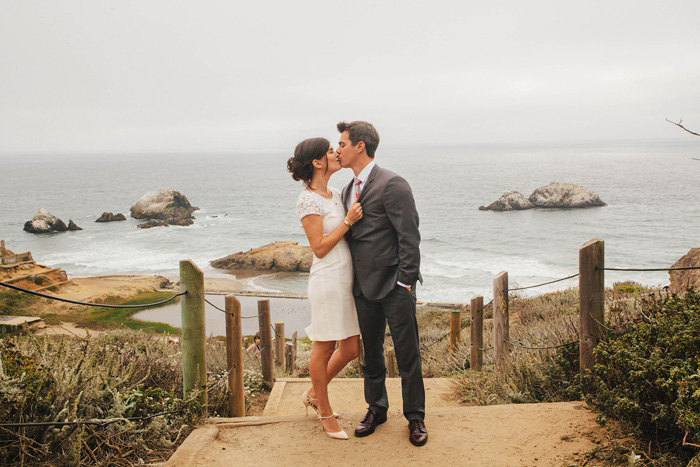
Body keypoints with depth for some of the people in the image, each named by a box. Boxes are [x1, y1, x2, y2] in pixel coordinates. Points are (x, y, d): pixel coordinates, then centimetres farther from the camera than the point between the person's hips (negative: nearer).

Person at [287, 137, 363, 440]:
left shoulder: (335, 194, 12)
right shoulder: (308, 199, -13)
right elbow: (319, 248, -14)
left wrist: (358, 212, 7)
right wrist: (348, 221, -15)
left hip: (347, 278, 9)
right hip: (327, 280, -9)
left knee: (350, 349, 13)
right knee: (323, 349, 6)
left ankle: (313, 394, 34)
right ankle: (325, 413, 23)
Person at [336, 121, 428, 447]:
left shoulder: (392, 185, -13)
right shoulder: (348, 190, 12)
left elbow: (409, 236, -15)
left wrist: (405, 282, -17)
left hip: (394, 287, -7)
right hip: (364, 287, 7)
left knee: (407, 355, 4)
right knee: (371, 353, 17)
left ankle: (415, 417, 19)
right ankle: (376, 409, 34)